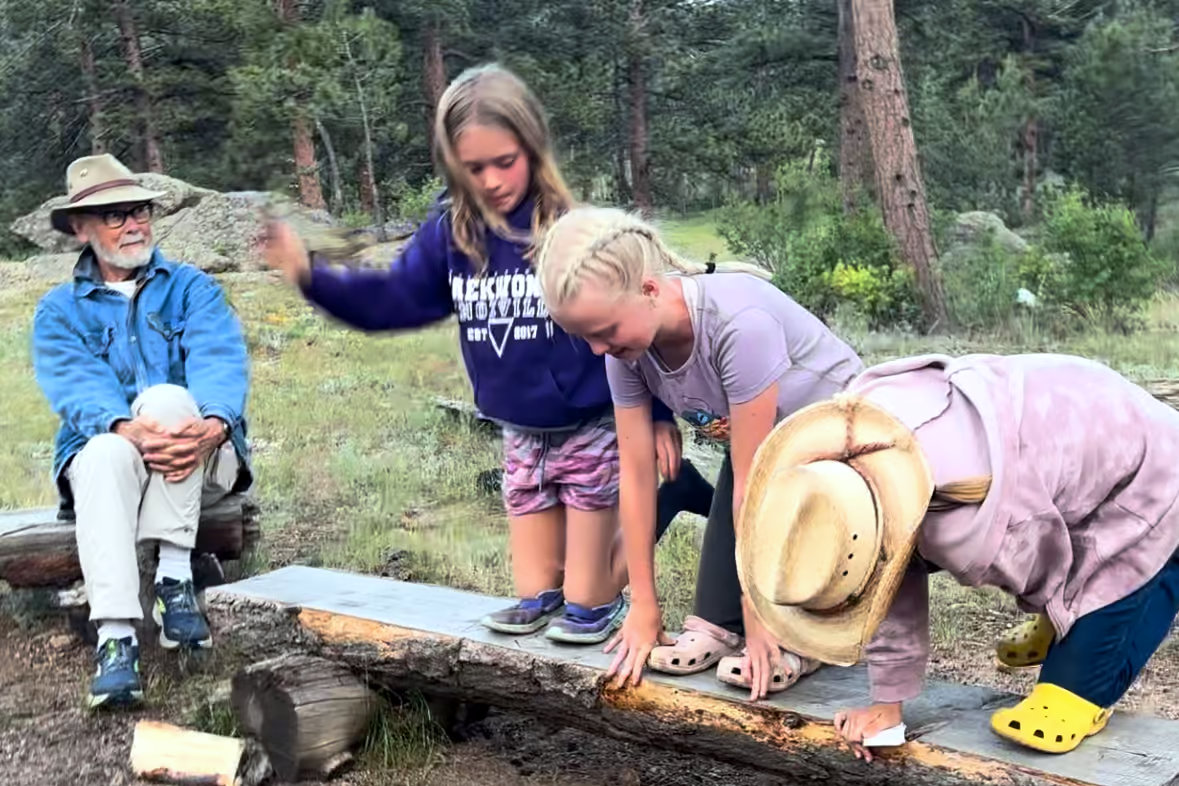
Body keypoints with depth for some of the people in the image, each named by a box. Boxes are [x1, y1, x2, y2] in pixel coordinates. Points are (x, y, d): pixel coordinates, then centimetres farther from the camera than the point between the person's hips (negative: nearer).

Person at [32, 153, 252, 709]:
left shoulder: (191, 288, 10)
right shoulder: (59, 311, 10)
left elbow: (220, 362, -10)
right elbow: (76, 385, -10)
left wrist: (213, 423, -34)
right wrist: (128, 431, -34)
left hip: (201, 462, 0)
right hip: (107, 454, 0)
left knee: (168, 397, -31)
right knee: (105, 456, -34)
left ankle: (174, 579, -31)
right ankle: (116, 640, -44)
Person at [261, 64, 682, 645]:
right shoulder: (449, 234, -5)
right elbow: (394, 299, 3)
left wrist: (658, 415, -12)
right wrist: (310, 276, -10)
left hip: (593, 430, -5)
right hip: (521, 437, 5)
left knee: (583, 597, 8)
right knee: (535, 589, 17)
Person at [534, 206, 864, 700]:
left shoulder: (739, 324, -41)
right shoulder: (627, 344, -20)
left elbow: (752, 481, -34)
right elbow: (637, 472, -17)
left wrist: (758, 615, -25)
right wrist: (643, 605, -13)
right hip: (759, 439, 6)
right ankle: (717, 623, 6)